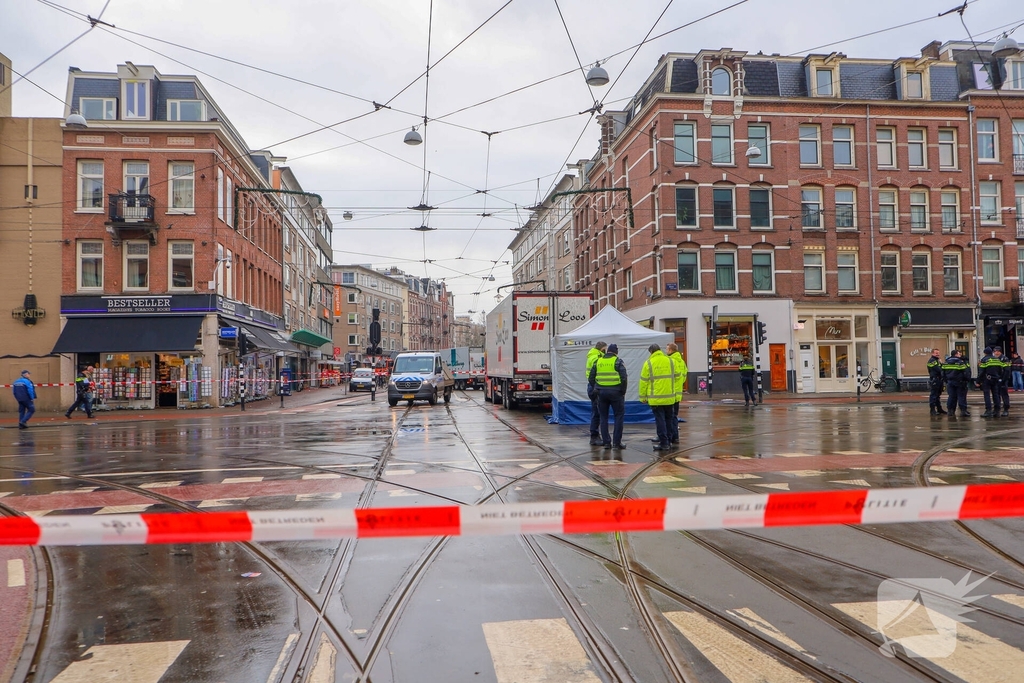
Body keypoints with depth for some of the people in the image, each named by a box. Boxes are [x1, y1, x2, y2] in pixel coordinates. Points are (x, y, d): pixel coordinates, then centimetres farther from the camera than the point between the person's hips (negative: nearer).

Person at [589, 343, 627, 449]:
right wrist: (623, 391, -2)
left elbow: (591, 378, 9)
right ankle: (616, 442, 3)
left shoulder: (598, 361, 9)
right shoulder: (618, 361, -4)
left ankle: (606, 442, 11)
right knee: (619, 416, 6)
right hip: (615, 392, -4)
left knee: (603, 417, 11)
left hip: (601, 392, 4)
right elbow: (624, 378, -12)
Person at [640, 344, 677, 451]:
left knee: (660, 420, 0)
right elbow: (674, 378, 12)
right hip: (669, 397, 4)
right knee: (668, 419, 15)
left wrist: (643, 397, 1)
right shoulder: (670, 361, 4)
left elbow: (644, 381, -6)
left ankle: (664, 443, 0)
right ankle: (668, 441, 23)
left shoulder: (649, 363, -8)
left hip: (656, 398, -4)